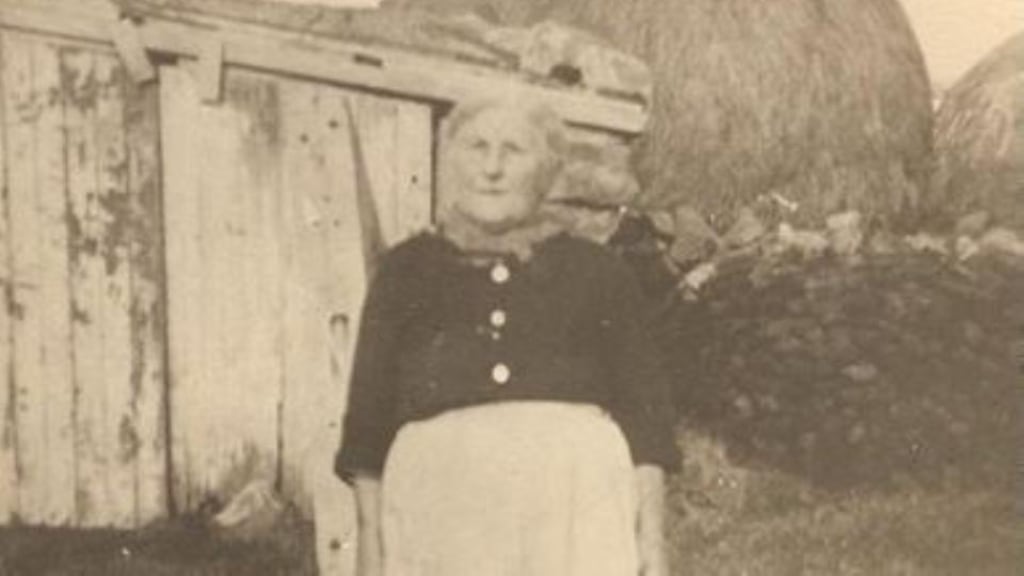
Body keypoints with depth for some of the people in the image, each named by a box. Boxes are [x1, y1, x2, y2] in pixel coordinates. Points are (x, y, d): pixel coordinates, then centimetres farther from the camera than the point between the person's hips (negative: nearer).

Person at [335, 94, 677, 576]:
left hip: (573, 494, 0)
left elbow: (643, 410, 11)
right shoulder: (405, 271, 17)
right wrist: (369, 536, 7)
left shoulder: (595, 272, 15)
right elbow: (369, 412, 13)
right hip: (441, 494, 1)